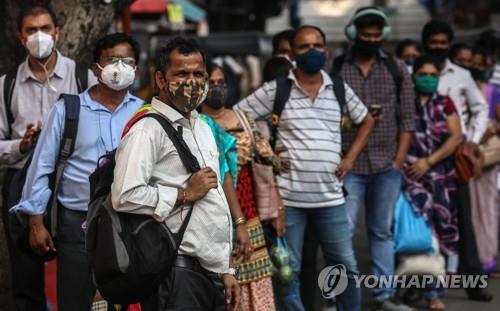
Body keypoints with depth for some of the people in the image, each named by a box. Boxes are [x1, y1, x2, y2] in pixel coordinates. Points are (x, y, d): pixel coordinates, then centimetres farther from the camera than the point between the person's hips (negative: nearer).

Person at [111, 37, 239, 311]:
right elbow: (125, 197, -24)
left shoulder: (202, 128, 20)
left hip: (212, 272, 8)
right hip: (178, 275, -8)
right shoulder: (148, 130, -10)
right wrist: (185, 194, -13)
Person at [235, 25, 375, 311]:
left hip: (330, 196, 3)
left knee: (346, 267, 5)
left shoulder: (340, 90, 8)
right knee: (290, 270, 4)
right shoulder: (274, 90, -2)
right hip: (288, 195, -3)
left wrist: (350, 157, 11)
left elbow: (367, 121, 23)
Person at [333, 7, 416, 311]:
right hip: (348, 166, -2)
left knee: (382, 232, 10)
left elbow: (407, 118, 5)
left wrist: (399, 160, -2)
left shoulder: (397, 69, 7)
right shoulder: (336, 69, 1)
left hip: (387, 165, 2)